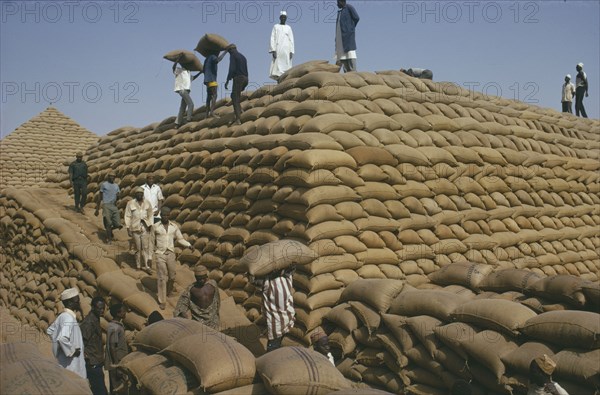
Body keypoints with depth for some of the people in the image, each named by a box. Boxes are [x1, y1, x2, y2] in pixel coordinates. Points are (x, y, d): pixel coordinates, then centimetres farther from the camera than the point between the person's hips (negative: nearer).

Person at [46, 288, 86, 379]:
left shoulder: (63, 316, 9)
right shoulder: (69, 318, -21)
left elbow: (50, 331, 24)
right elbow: (62, 338, -34)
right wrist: (72, 351, -20)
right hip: (70, 363, -10)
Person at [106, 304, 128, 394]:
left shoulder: (118, 325, 10)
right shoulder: (114, 328, -19)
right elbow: (112, 348, -21)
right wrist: (117, 367, -20)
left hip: (121, 363, 9)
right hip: (117, 365, -9)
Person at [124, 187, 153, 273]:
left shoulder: (147, 203, 6)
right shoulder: (130, 203, 0)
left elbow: (150, 215, 11)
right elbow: (128, 216, 0)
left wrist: (151, 226, 3)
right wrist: (128, 228, -4)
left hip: (145, 228, 1)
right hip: (135, 228, -1)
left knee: (145, 247, -3)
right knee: (138, 248, 5)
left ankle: (146, 266, -3)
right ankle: (138, 266, 16)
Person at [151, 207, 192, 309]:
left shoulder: (174, 227, 2)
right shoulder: (155, 226, -3)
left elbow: (180, 239, 7)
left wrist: (189, 245, -10)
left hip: (171, 254, 3)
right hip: (160, 254, -3)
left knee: (172, 277, 11)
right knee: (162, 278, -3)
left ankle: (167, 291, 41)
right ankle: (162, 301, 5)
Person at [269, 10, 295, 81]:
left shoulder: (288, 28, 15)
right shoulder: (276, 27, 8)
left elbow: (291, 40, 11)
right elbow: (272, 39, 1)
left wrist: (291, 52, 1)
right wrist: (273, 50, -10)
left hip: (286, 50, 3)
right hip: (278, 50, -3)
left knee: (286, 67, -5)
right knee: (277, 68, -11)